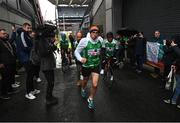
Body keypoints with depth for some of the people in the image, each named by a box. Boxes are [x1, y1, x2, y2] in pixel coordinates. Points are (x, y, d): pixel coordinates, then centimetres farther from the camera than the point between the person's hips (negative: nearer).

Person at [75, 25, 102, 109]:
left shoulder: (100, 41, -8)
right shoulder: (84, 41, -18)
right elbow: (77, 51, -12)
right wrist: (80, 58, -29)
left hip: (96, 65, 2)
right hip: (86, 65, -1)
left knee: (95, 85, -8)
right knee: (85, 80, 23)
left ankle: (91, 99, 21)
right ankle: (83, 90, 60)